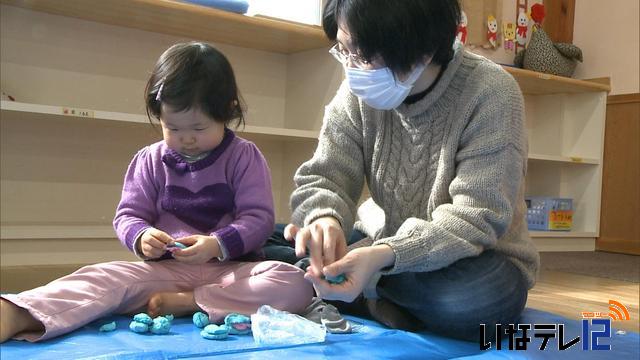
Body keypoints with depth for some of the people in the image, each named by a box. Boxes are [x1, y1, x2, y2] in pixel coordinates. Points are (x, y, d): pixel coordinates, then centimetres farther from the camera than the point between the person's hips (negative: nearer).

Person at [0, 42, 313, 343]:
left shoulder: (244, 157, 0)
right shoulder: (150, 160, 8)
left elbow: (258, 218, -5)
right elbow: (128, 215, 8)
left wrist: (218, 245, -24)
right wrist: (141, 238, -16)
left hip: (230, 269, -1)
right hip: (165, 269, 2)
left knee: (296, 285, -30)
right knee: (102, 278, -26)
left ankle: (183, 303, -29)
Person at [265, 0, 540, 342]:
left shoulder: (490, 93, -24)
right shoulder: (359, 92, -9)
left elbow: (478, 218, -29)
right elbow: (323, 177, -11)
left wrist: (384, 256, -44)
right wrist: (324, 219, -37)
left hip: (475, 260, -3)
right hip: (387, 248, 4)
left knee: (480, 300, -40)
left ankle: (367, 297, -13)